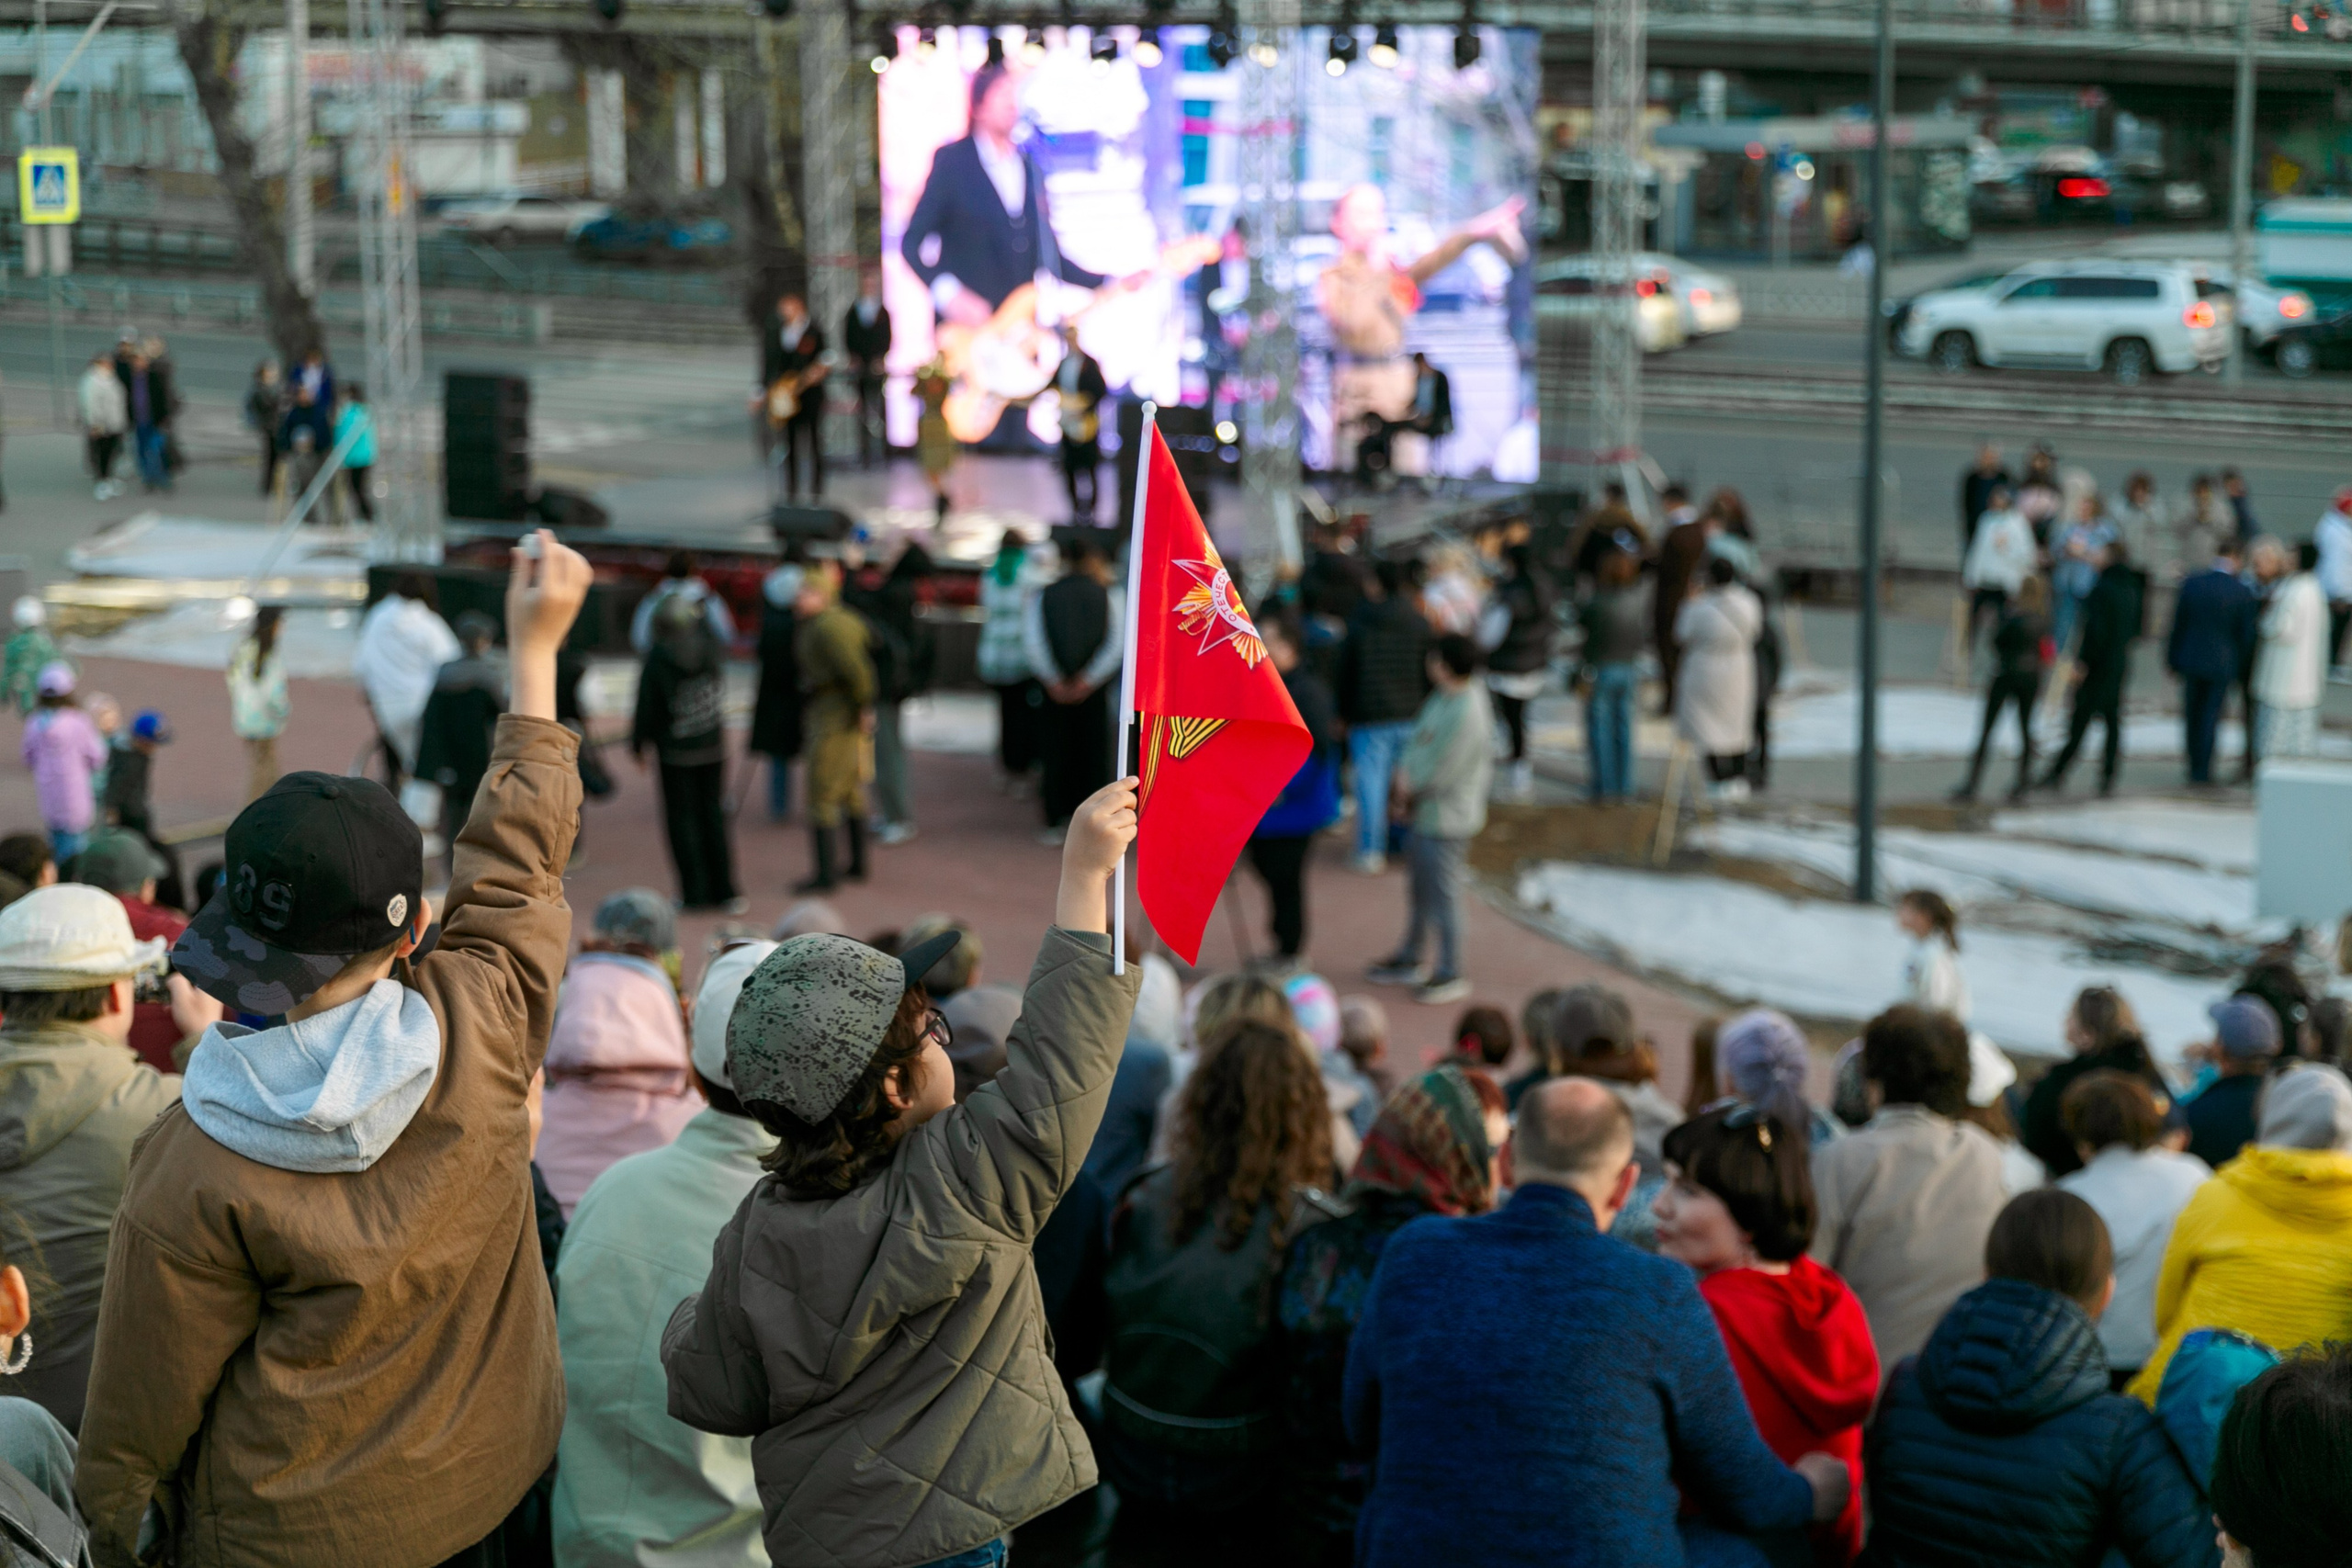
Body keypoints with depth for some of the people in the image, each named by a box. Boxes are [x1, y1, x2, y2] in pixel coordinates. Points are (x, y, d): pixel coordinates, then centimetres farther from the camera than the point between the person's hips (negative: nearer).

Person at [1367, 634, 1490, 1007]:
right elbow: (1422, 735, 13)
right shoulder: (1444, 696, 1)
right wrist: (1407, 769, -2)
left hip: (1446, 818, -10)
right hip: (1428, 812, 10)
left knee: (1442, 894, 1)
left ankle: (1450, 975, 13)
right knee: (1421, 890, 22)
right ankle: (1408, 960, 37)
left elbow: (1441, 771, -24)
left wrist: (1411, 783, -9)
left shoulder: (1465, 716, -29)